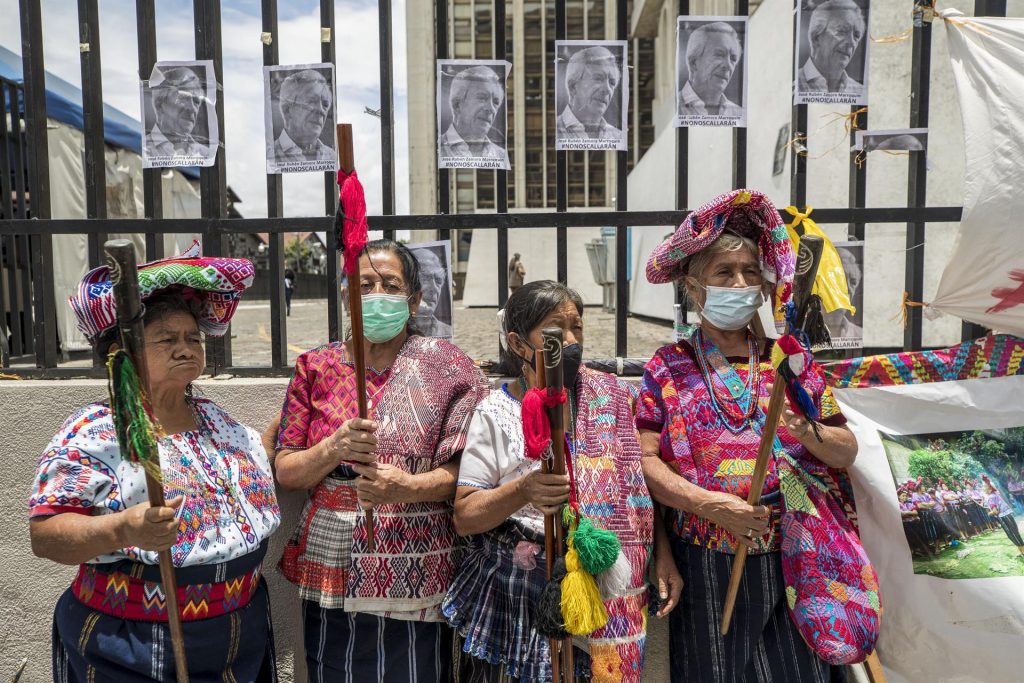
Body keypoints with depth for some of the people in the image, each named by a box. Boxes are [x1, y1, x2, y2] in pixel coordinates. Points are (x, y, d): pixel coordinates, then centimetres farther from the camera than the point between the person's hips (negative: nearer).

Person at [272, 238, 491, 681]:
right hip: (331, 574, 2)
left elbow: (463, 470, -5)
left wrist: (408, 487, -23)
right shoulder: (317, 367, 5)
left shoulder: (447, 369, 0)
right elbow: (284, 473, 2)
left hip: (417, 577, -1)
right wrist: (333, 450, -17)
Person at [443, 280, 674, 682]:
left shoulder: (611, 396, 0)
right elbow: (464, 518, -9)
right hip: (517, 595, -2)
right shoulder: (496, 413, -8)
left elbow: (639, 483, 8)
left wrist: (664, 556, 0)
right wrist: (521, 490, -25)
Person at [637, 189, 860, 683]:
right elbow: (644, 459, -7)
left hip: (794, 559, 2)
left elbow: (847, 452, 5)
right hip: (707, 563, -1)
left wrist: (807, 432, -15)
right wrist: (709, 504, -18)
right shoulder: (668, 368, 0)